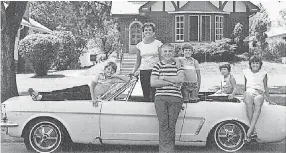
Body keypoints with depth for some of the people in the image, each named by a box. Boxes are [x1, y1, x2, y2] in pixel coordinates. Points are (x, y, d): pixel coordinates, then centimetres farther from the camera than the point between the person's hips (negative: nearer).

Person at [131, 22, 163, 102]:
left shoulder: (158, 43, 2)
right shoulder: (139, 45, 9)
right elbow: (138, 62, 15)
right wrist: (133, 72, 2)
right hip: (143, 72, 3)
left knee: (152, 96, -13)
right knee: (146, 96, 5)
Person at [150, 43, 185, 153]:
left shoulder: (178, 65, 11)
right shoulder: (157, 66, 8)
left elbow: (181, 79, -5)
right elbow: (153, 83, -3)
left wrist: (163, 78, -6)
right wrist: (172, 82, -5)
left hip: (175, 98, 1)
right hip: (160, 97, 0)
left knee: (171, 125, -6)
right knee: (163, 124, -12)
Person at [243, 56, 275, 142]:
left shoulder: (263, 73, 12)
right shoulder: (246, 72, 14)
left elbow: (266, 87, 18)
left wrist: (269, 100, 19)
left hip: (259, 93, 0)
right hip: (249, 92, 1)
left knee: (258, 104, -38)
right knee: (248, 103, -38)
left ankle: (249, 131, -46)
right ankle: (254, 132, -41)